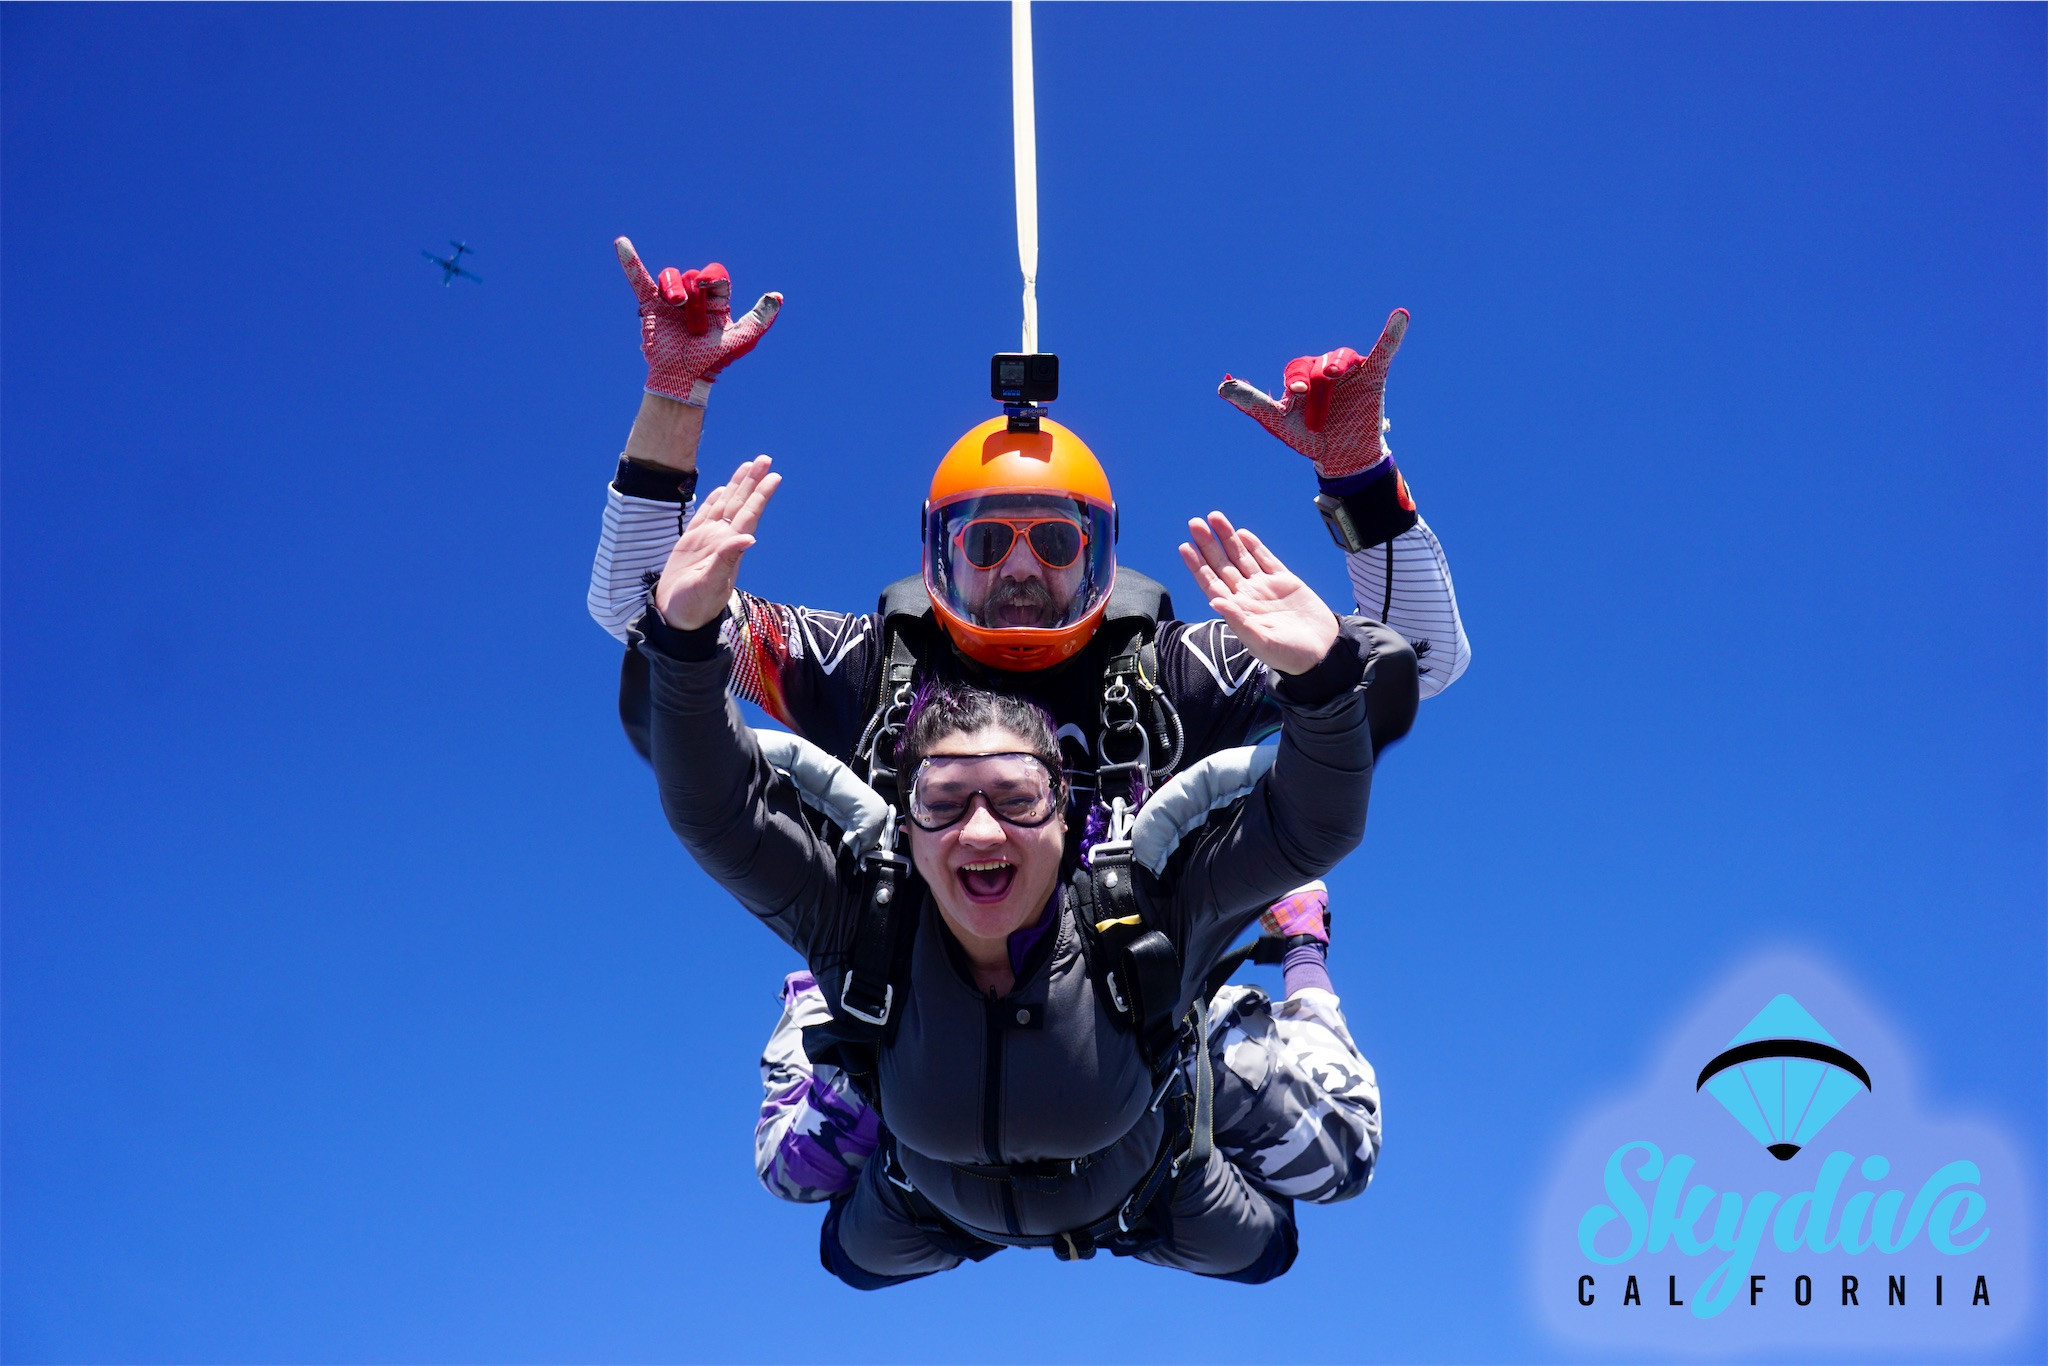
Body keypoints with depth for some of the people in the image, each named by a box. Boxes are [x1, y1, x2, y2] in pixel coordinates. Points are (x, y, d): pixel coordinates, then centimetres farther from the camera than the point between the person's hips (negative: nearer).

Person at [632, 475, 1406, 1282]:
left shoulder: (1142, 912, -40)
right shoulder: (859, 921, -37)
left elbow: (1311, 825, -50)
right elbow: (713, 806, -46)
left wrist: (1321, 675, -69)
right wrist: (686, 635, -61)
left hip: (1137, 1198, -1)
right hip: (939, 1206, 1)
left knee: (1256, 1251, 28)